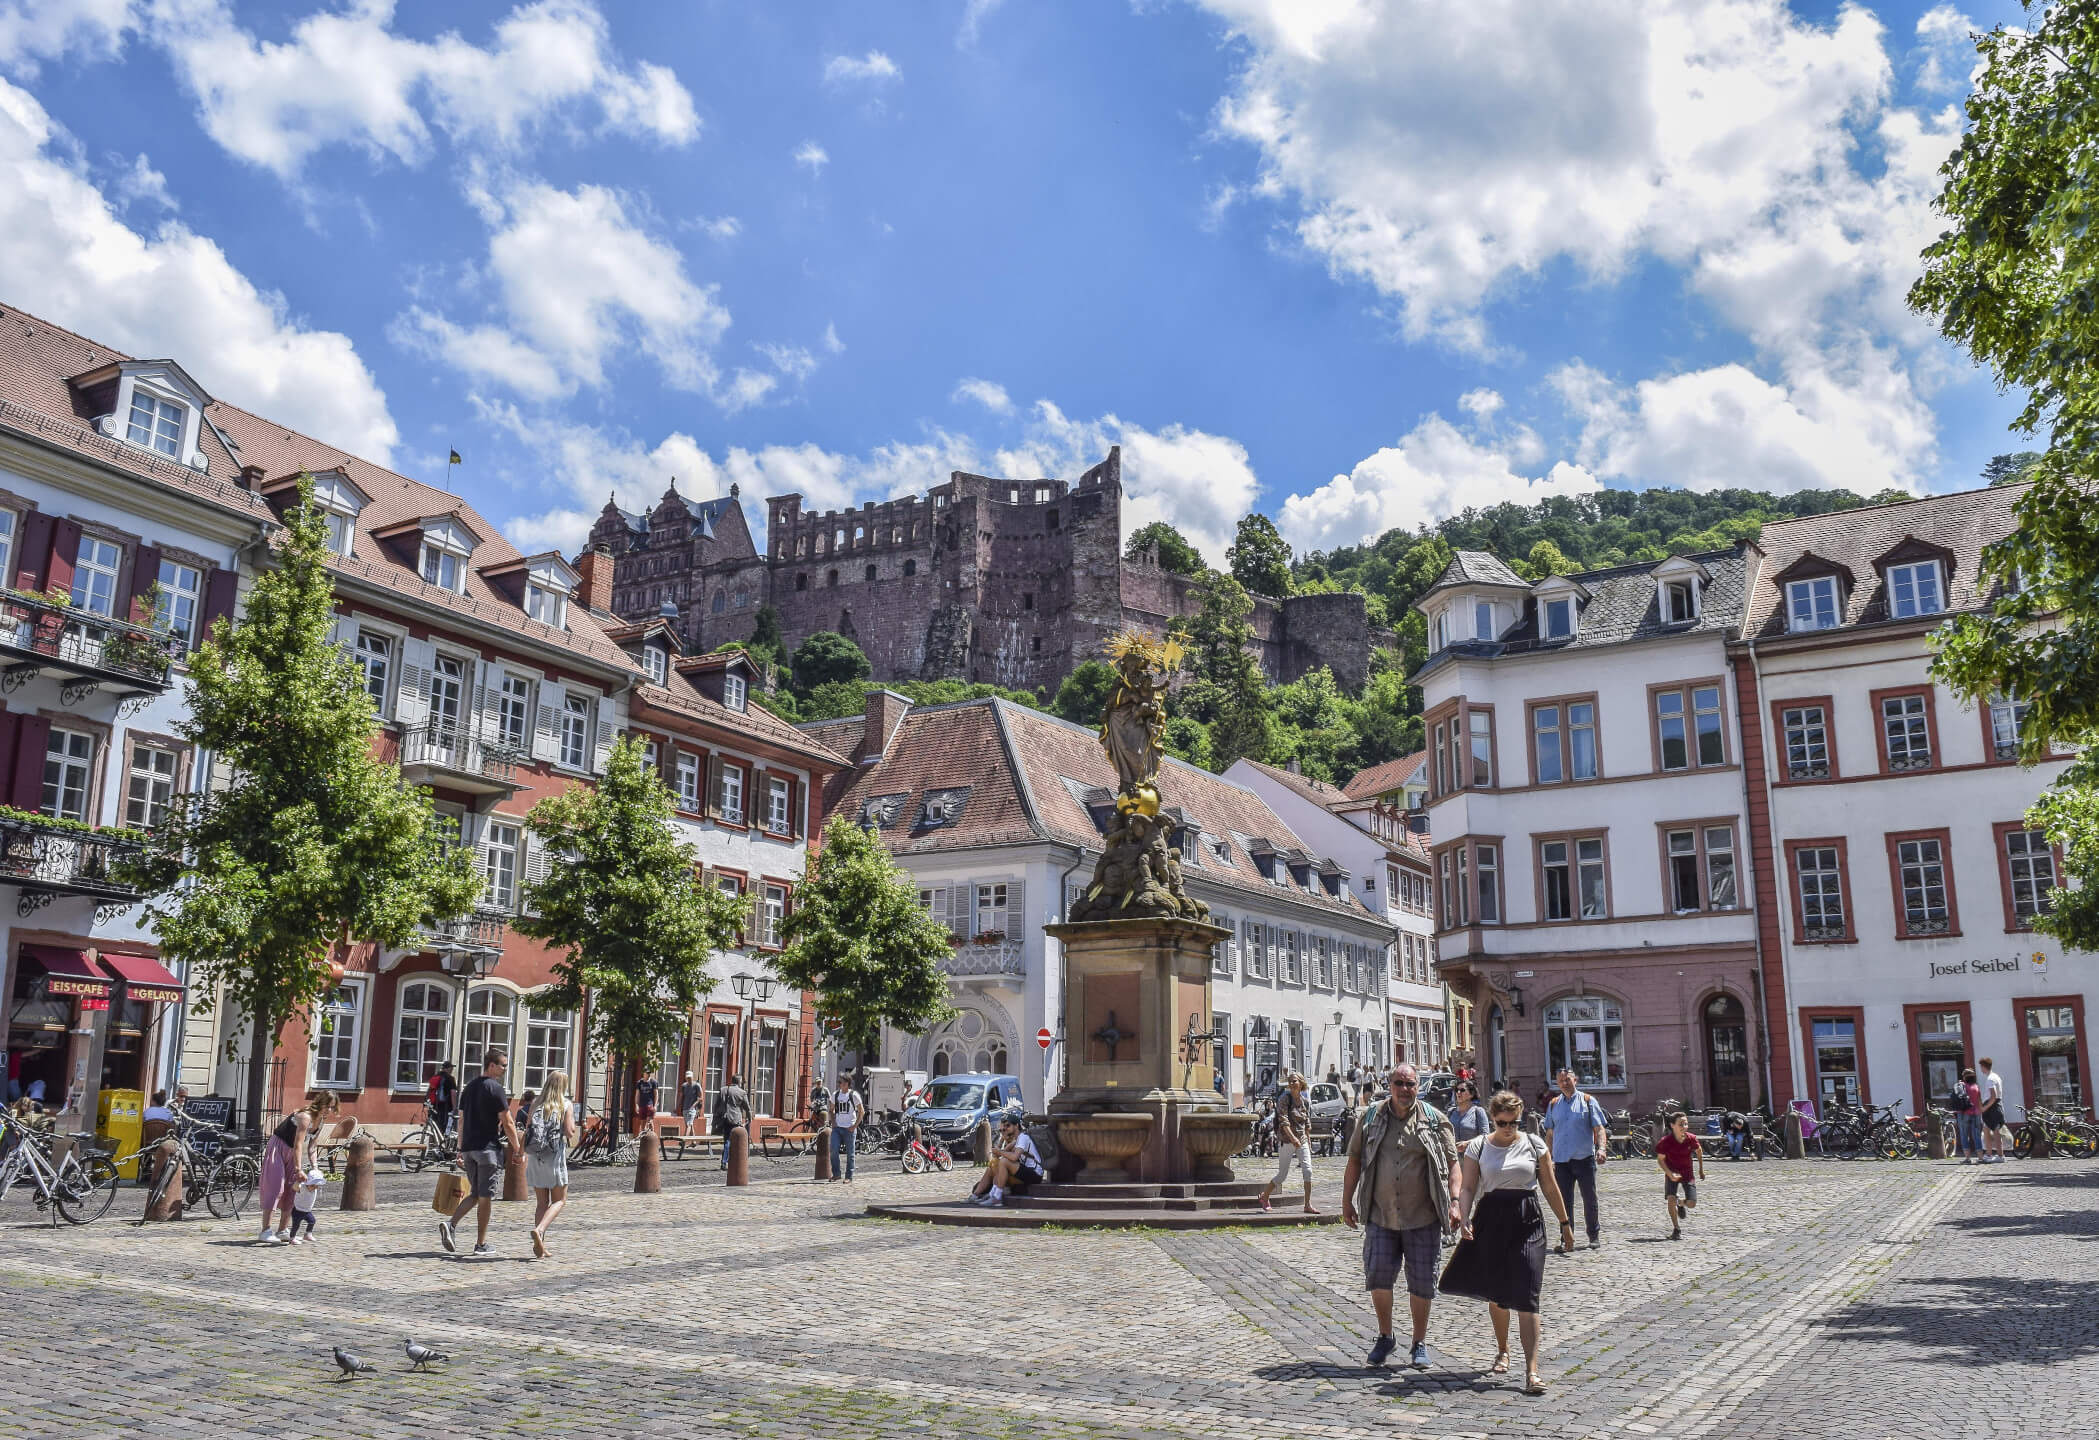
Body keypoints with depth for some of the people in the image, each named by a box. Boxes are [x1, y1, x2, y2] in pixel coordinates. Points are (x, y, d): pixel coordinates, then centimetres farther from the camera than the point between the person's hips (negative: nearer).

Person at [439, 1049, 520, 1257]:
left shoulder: (469, 1087, 13)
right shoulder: (495, 1088, -11)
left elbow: (461, 1121, 16)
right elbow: (508, 1123, -12)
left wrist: (461, 1149, 21)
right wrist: (519, 1149, -5)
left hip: (469, 1147, 7)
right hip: (488, 1148, -7)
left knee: (474, 1193, 16)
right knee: (485, 1196, 0)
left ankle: (451, 1224, -5)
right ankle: (481, 1244, 5)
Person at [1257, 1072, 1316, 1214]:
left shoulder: (1305, 1102, 8)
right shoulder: (1284, 1099, -8)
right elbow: (1283, 1120, -18)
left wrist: (1308, 1141, 18)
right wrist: (1292, 1137, -28)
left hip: (1302, 1141, 5)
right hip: (1286, 1140, -4)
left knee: (1308, 1170, -10)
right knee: (1282, 1175, 2)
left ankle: (1308, 1205, -4)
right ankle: (1264, 1196, 25)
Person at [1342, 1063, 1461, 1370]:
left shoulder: (1434, 1120, 2)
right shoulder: (1372, 1117, 5)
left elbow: (1452, 1163, 2)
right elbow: (1354, 1160, 10)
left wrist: (1454, 1202, -10)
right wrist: (1347, 1201, 8)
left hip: (1423, 1217, -1)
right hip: (1380, 1216, 1)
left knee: (1421, 1282, 4)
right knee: (1377, 1275, -3)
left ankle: (1420, 1344, 22)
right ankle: (1384, 1336, 19)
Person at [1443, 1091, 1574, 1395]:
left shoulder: (1533, 1144, 3)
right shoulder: (1478, 1147, 2)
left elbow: (1550, 1188, 10)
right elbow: (1467, 1187, 0)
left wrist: (1565, 1223, 12)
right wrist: (1464, 1220, -15)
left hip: (1527, 1222, -1)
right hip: (1491, 1220, 1)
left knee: (1526, 1295, -10)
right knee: (1496, 1293, 12)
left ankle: (1531, 1370, -12)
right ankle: (1502, 1352, 34)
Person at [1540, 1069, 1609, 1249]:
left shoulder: (1588, 1101, 2)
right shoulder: (1553, 1105, 11)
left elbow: (1599, 1128, -3)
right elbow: (1550, 1133, 15)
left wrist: (1602, 1148, -19)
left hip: (1584, 1158, -2)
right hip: (1561, 1160, 2)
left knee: (1590, 1199, 6)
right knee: (1564, 1201, 3)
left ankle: (1594, 1235, 22)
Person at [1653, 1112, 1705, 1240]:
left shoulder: (1691, 1139, -16)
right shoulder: (1665, 1142, -21)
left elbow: (1699, 1150, 6)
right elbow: (1660, 1159, -10)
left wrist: (1701, 1169, 15)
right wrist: (1670, 1174, -23)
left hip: (1688, 1173, 2)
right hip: (1672, 1173, -2)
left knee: (1692, 1204, -5)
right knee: (1671, 1198, -21)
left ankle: (1681, 1204, 34)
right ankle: (1676, 1229, -4)